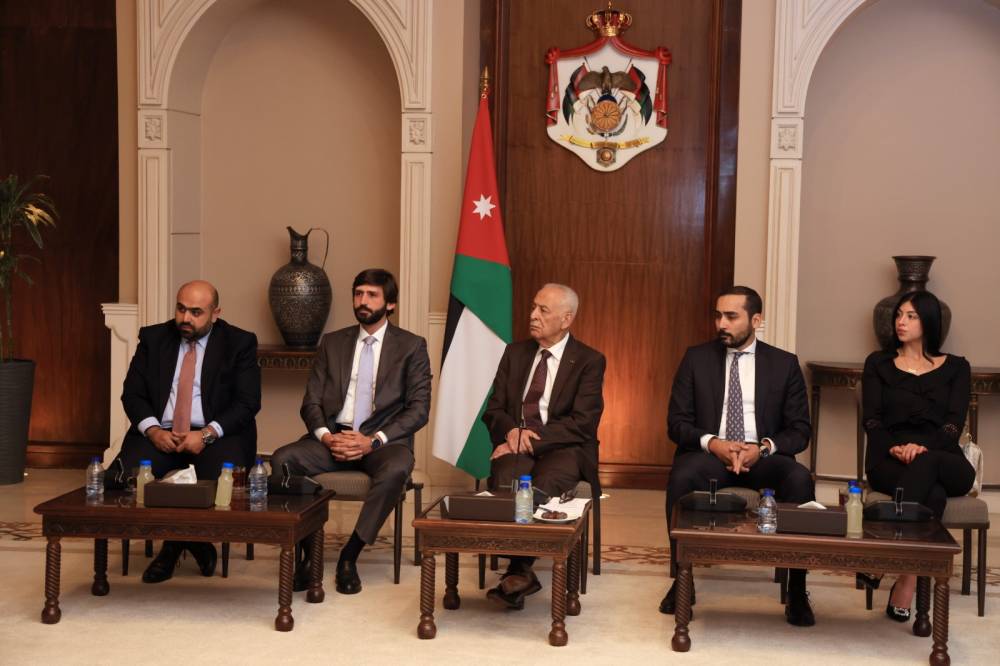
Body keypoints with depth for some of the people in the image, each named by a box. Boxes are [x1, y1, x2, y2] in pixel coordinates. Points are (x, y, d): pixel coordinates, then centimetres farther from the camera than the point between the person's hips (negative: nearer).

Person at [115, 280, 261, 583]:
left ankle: (175, 544, -1)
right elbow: (132, 393, 6)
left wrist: (207, 434, -19)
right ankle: (192, 541, -4)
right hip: (160, 434, 3)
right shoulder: (153, 338, 10)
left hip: (216, 435, -2)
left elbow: (247, 402, -5)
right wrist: (153, 430, -13)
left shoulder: (240, 343, 1)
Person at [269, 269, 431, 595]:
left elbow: (418, 408, -2)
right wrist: (325, 436, -12)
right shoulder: (332, 343, 15)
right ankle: (302, 550, -14)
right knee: (282, 459, -26)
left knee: (396, 469, -38)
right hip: (333, 436, 3)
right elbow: (311, 402, 10)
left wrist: (374, 440, -15)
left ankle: (349, 556, -24)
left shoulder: (412, 346, 6)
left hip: (382, 439, -3)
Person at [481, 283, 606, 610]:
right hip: (517, 446, 3)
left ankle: (517, 570, -25)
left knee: (543, 484, -37)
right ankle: (523, 572, -28)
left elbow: (583, 423, -7)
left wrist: (534, 437, -17)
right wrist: (511, 431, -9)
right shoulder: (515, 353, 16)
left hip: (563, 449, -3)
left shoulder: (589, 361, 3)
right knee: (503, 478, -33)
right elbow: (493, 410, 14)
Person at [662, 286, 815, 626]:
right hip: (708, 452, 0)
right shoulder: (697, 358, 7)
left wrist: (764, 447, -17)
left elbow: (800, 430, 4)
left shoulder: (784, 364, 7)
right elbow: (676, 422, 3)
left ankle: (797, 592, -21)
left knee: (800, 479, -33)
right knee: (681, 477, -35)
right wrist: (713, 443, -17)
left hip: (763, 456, 0)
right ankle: (681, 580, -19)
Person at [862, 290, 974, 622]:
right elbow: (871, 420, 7)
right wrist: (894, 448, -15)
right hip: (889, 461, 0)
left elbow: (953, 424, 1)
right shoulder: (879, 363, 18)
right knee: (933, 494, -36)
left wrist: (922, 448, -19)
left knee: (925, 464, -39)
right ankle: (909, 579, -40)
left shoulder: (955, 368, 17)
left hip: (942, 461, 0)